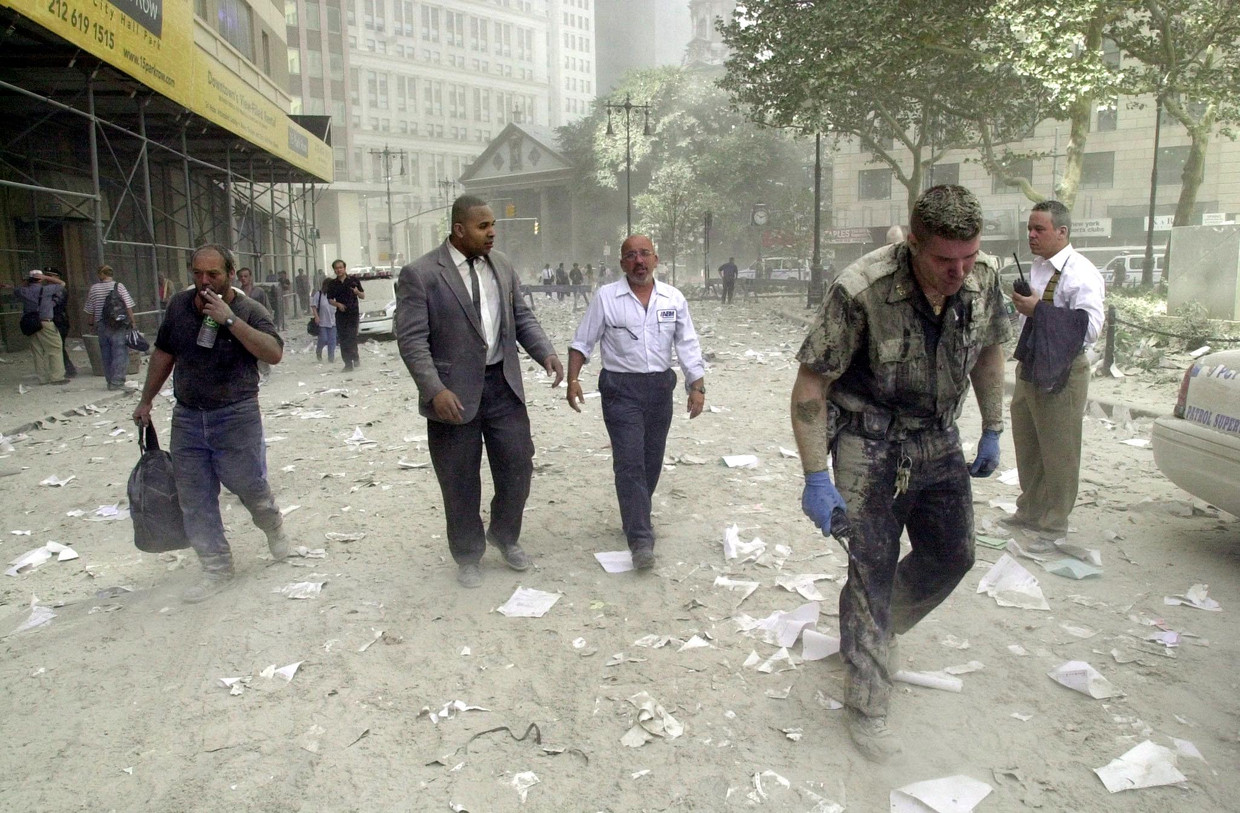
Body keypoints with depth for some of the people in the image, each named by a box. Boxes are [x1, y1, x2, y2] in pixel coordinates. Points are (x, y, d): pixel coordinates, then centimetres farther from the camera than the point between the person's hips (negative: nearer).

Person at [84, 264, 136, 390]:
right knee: (120, 353, -2)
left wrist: (90, 323, 19)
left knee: (106, 355, 11)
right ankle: (117, 381, -9)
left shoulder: (94, 289, 2)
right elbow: (128, 307, -9)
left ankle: (110, 381, 16)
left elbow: (90, 311, 5)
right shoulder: (119, 286, -5)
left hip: (101, 326, 3)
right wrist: (132, 323, -2)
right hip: (118, 327, -3)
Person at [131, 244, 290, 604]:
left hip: (237, 416, -4)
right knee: (195, 500, 5)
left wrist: (229, 320, -26)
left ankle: (273, 526, 37)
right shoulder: (179, 305, 3)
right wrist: (146, 400, 19)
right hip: (188, 418, 4)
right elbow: (163, 353, 15)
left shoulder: (249, 311, -8)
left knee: (249, 487, 4)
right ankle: (217, 569, 18)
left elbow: (274, 353, -23)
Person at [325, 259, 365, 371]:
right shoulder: (332, 284, 11)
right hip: (340, 314, 3)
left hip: (353, 313, -3)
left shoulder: (354, 280, 5)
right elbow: (330, 299, 13)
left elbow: (363, 296, 9)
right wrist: (338, 304, -7)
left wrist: (357, 292, -13)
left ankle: (355, 357, 7)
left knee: (351, 337, -13)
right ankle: (348, 363, 5)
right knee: (342, 339, 0)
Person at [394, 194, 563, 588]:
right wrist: (435, 390, -25)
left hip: (503, 385, 5)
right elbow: (412, 339, -14)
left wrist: (546, 352, -4)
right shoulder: (419, 274, -10)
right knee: (460, 482, 8)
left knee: (518, 467, 9)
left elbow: (521, 317, 13)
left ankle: (505, 536, 35)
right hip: (454, 393, -4)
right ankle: (468, 556, 29)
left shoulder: (502, 266, 7)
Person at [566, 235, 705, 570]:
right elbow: (582, 343, 0)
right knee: (630, 463, -9)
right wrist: (573, 380, -9)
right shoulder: (606, 297, -4)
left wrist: (697, 386, -3)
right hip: (621, 389, -3)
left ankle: (635, 516, 37)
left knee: (652, 461, 13)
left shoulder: (674, 298, 3)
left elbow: (688, 346, 4)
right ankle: (641, 540, -8)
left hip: (660, 387, 4)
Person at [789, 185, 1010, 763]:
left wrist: (992, 430, 13)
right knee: (873, 568, -3)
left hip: (938, 441, 6)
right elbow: (810, 386, -21)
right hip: (870, 444, -6)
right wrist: (816, 479, -22)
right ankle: (866, 708, 12)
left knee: (952, 556, 15)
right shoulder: (861, 290, -27)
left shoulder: (984, 278, -10)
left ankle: (869, 631, 39)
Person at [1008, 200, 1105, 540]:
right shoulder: (1037, 267, 13)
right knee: (1027, 448, 17)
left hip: (1062, 375, -9)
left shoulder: (1080, 274, -15)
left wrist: (1037, 309, -24)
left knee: (1058, 453, 2)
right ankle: (1029, 511, 33)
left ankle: (1053, 527, 14)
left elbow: (1090, 328, -25)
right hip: (1029, 369, 9)